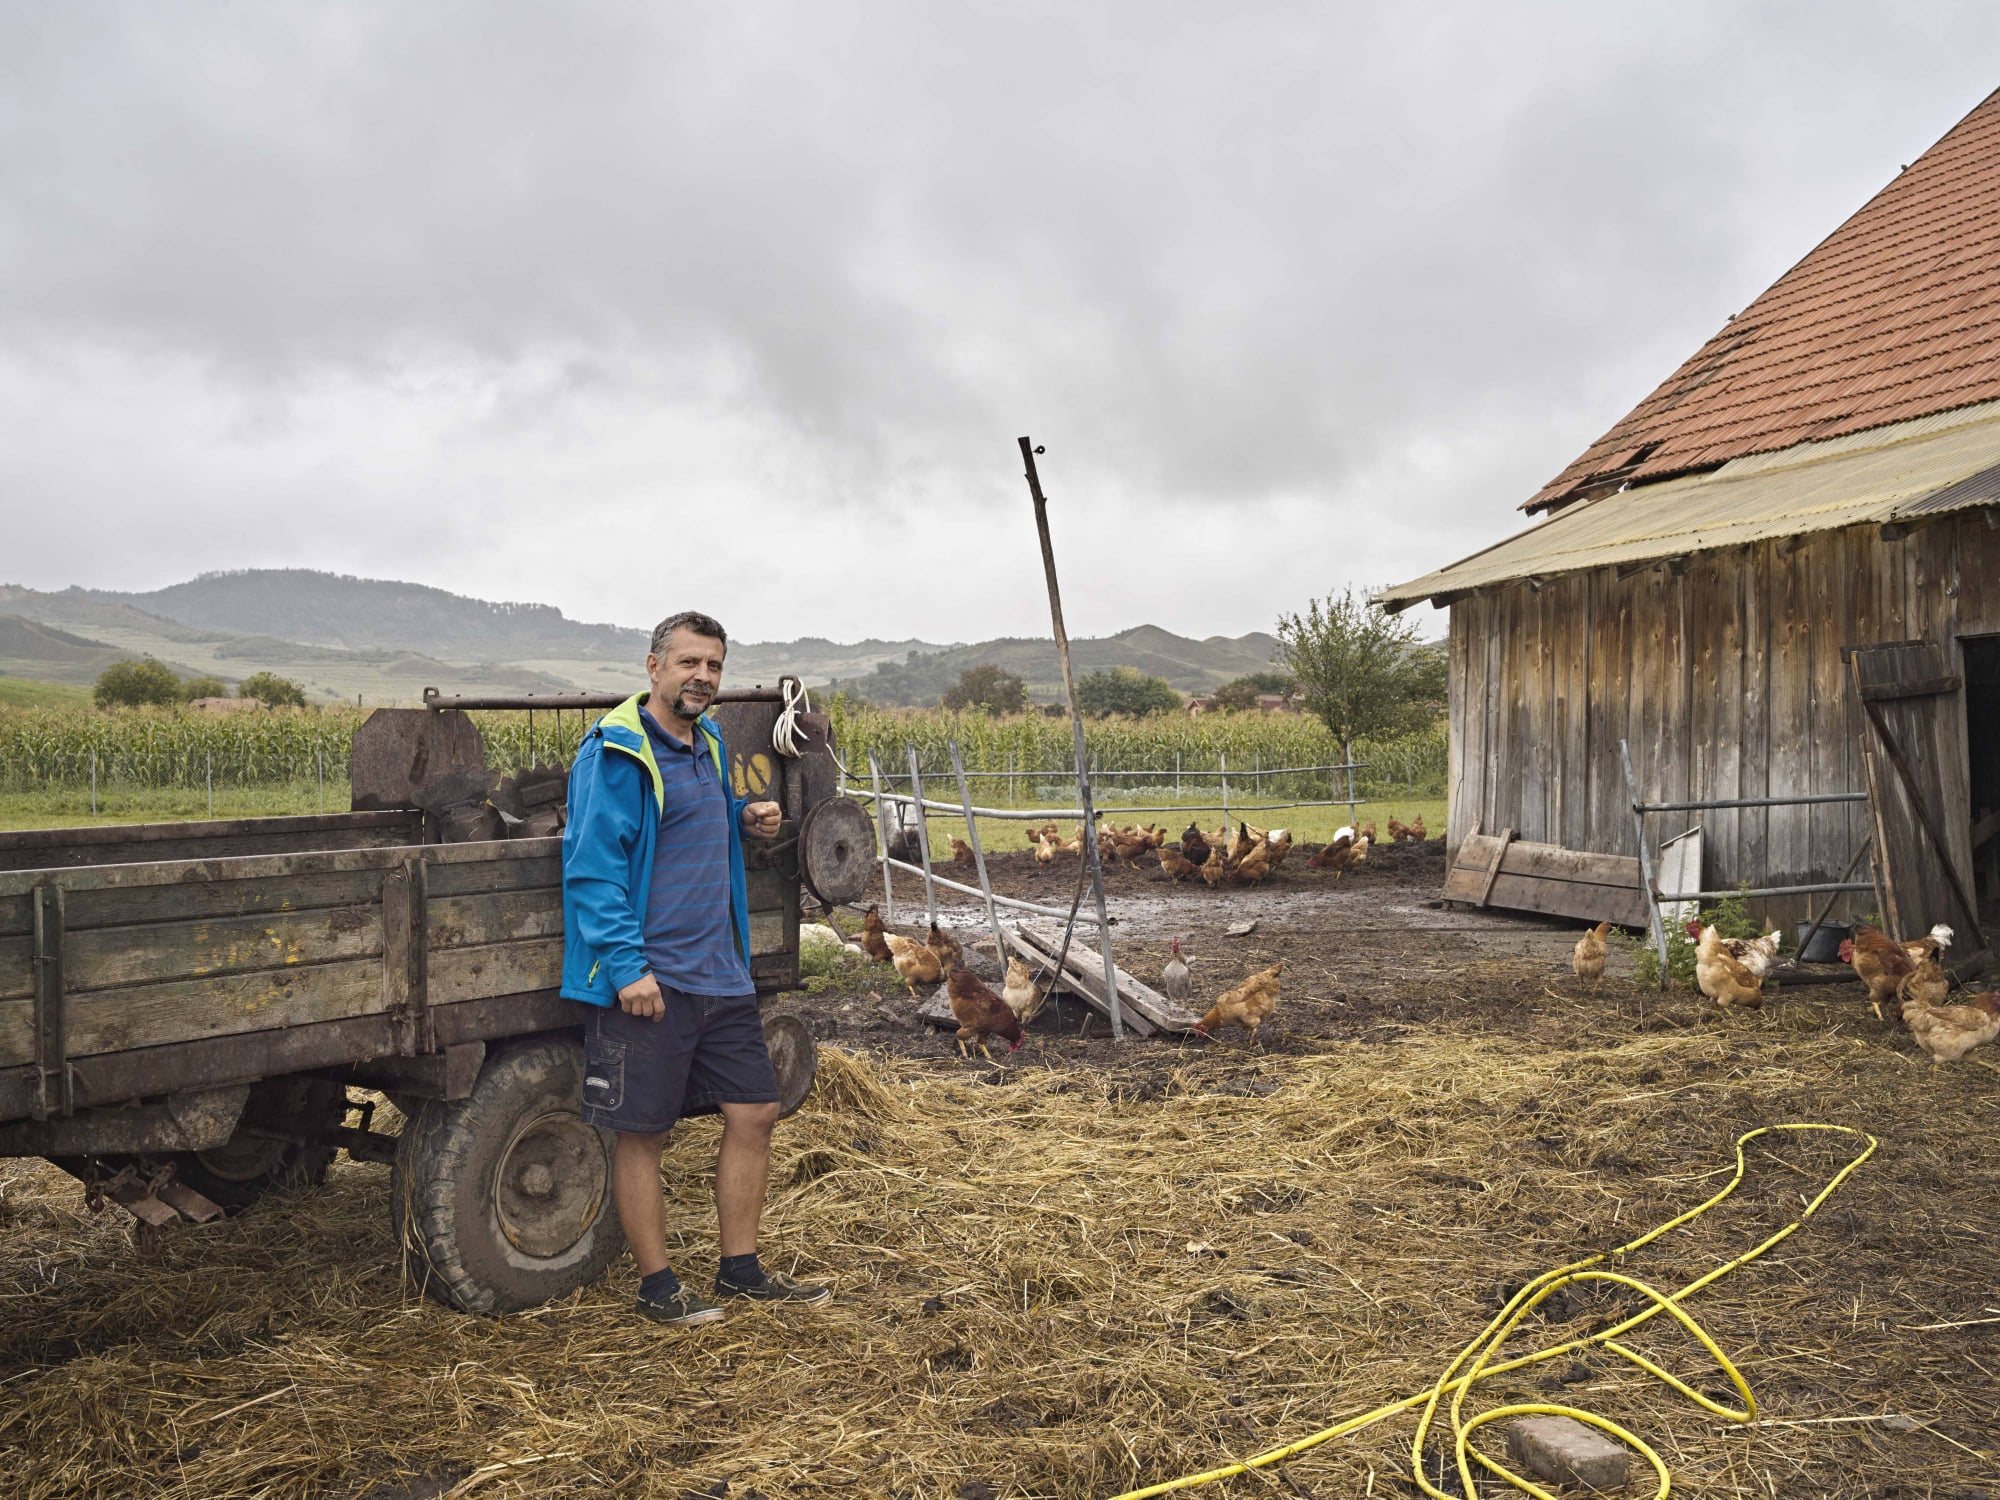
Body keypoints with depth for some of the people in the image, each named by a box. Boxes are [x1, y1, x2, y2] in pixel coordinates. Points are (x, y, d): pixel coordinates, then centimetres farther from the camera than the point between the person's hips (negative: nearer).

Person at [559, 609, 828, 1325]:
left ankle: (740, 1268, 25)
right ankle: (657, 1285, 19)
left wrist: (744, 817, 8)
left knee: (753, 1113, 11)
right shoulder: (616, 753, -12)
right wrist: (627, 965, -23)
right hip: (647, 983, -8)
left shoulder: (708, 743, 13)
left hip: (721, 973, 8)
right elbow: (591, 866, -17)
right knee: (642, 1132, 4)